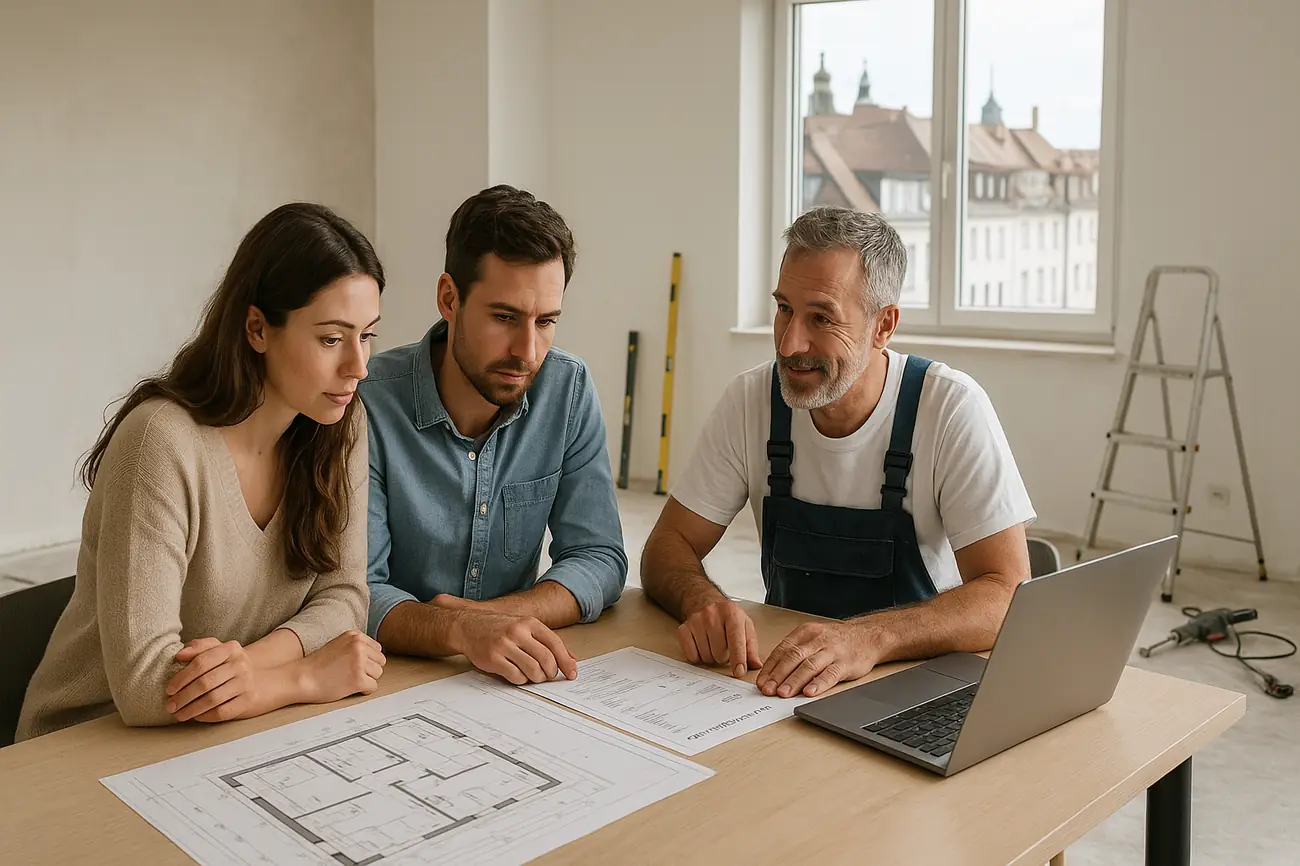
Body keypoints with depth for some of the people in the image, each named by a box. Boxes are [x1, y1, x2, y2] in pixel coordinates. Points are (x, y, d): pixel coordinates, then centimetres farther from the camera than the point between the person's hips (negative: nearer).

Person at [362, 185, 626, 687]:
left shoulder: (569, 390, -3)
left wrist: (483, 613, -19)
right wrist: (460, 629, -34)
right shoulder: (369, 404, -14)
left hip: (514, 678, 2)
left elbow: (600, 558, -3)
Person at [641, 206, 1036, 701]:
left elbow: (1007, 596, -21)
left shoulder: (953, 410, -16)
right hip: (783, 675, 3)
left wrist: (870, 638, -38)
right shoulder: (751, 400, -5)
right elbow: (669, 547, -2)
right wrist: (703, 603, -25)